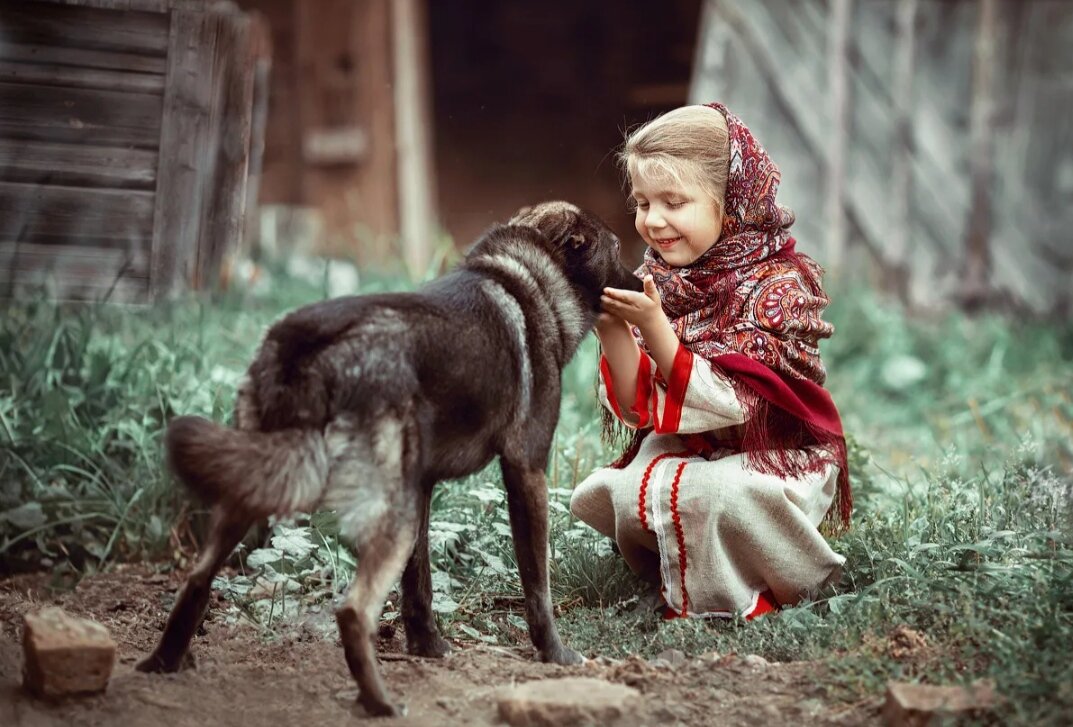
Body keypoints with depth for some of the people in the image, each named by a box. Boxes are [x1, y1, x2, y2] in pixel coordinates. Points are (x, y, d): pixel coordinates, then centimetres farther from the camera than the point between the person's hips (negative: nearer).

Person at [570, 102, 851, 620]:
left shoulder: (777, 282, -16)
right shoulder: (657, 280, -2)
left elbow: (727, 404, -25)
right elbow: (638, 408, -8)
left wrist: (653, 326, -34)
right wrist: (610, 328, -24)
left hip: (776, 458, -5)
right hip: (683, 455, 6)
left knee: (700, 494, -34)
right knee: (601, 496, -19)